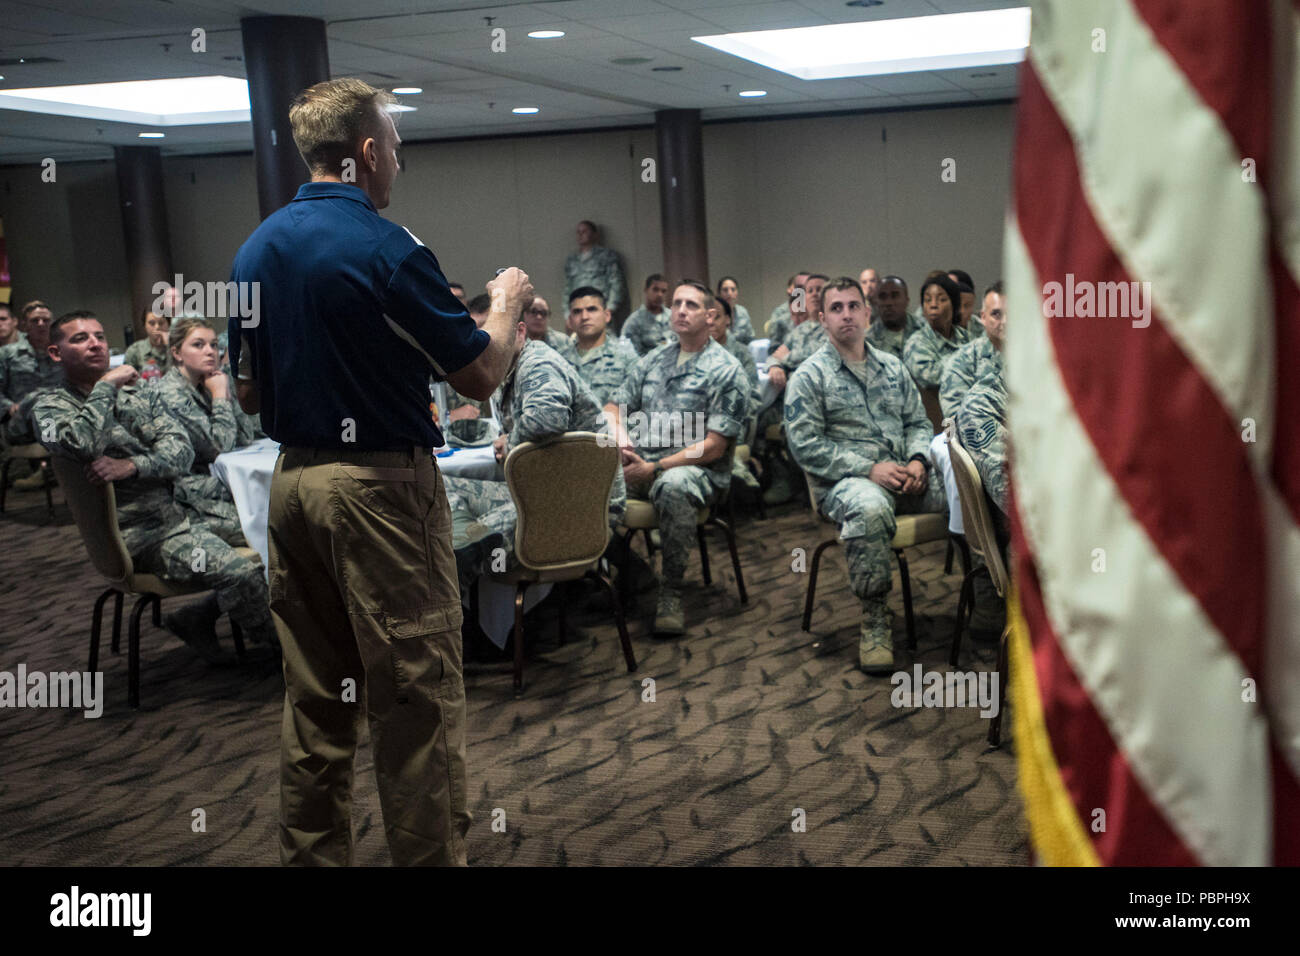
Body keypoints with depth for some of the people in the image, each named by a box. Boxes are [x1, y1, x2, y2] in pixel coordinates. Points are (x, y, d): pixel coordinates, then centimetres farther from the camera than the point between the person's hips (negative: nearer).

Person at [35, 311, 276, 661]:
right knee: (242, 573, -26)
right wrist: (106, 386, -10)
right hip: (140, 533, -7)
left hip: (184, 511, 7)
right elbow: (78, 444, -24)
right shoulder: (50, 406, 1)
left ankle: (198, 617, 6)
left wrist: (132, 466, -16)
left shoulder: (140, 394, 17)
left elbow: (181, 451, 3)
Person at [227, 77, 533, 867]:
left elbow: (247, 392, 13)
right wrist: (506, 303, 6)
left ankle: (312, 851, 26)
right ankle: (432, 853, 10)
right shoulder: (386, 248, -15)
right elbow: (480, 375, -11)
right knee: (417, 693, 2)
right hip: (382, 485, -7)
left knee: (314, 691, 16)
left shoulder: (257, 248, 8)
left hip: (293, 478, 8)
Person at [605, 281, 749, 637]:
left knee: (673, 485, -40)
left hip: (696, 469, -5)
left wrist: (655, 469, -17)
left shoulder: (726, 370, -1)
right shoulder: (653, 360, 18)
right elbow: (615, 407, 22)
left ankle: (670, 591, -26)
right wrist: (620, 436, -3)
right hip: (638, 462, 6)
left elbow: (714, 447, -9)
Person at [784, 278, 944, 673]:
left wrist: (918, 460, -3)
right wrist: (869, 468, -15)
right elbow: (804, 444, -7)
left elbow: (918, 422, 21)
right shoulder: (810, 375, 3)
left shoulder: (892, 367, 20)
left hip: (903, 475, 5)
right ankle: (874, 618, -25)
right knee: (870, 508, -40)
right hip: (844, 480, -5)